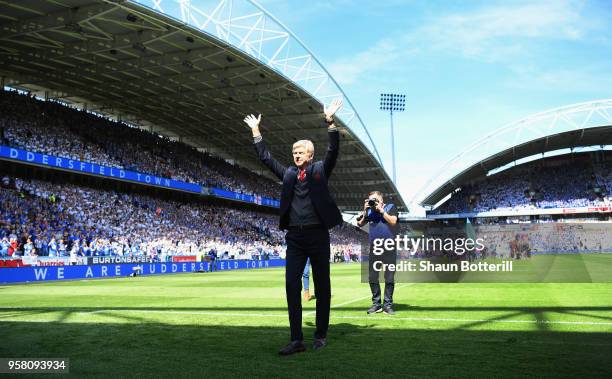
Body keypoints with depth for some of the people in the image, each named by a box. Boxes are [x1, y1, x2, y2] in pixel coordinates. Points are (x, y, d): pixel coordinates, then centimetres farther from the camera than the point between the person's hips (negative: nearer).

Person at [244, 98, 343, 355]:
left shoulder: (320, 169, 6)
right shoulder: (288, 173, 16)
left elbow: (334, 151, -7)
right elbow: (265, 158, 19)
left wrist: (330, 122, -14)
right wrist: (256, 131, 17)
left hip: (318, 234, -3)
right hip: (294, 236, 4)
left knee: (322, 286, 4)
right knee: (292, 285, -3)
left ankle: (321, 336, 16)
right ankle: (297, 340, 2)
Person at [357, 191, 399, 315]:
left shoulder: (390, 207, 2)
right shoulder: (369, 210, 12)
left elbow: (393, 222, -13)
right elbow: (360, 224, 6)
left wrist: (381, 210, -12)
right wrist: (365, 211, -5)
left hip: (389, 248, -4)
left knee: (389, 278, 0)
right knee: (372, 277, 3)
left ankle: (387, 304, 6)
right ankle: (376, 303, 12)